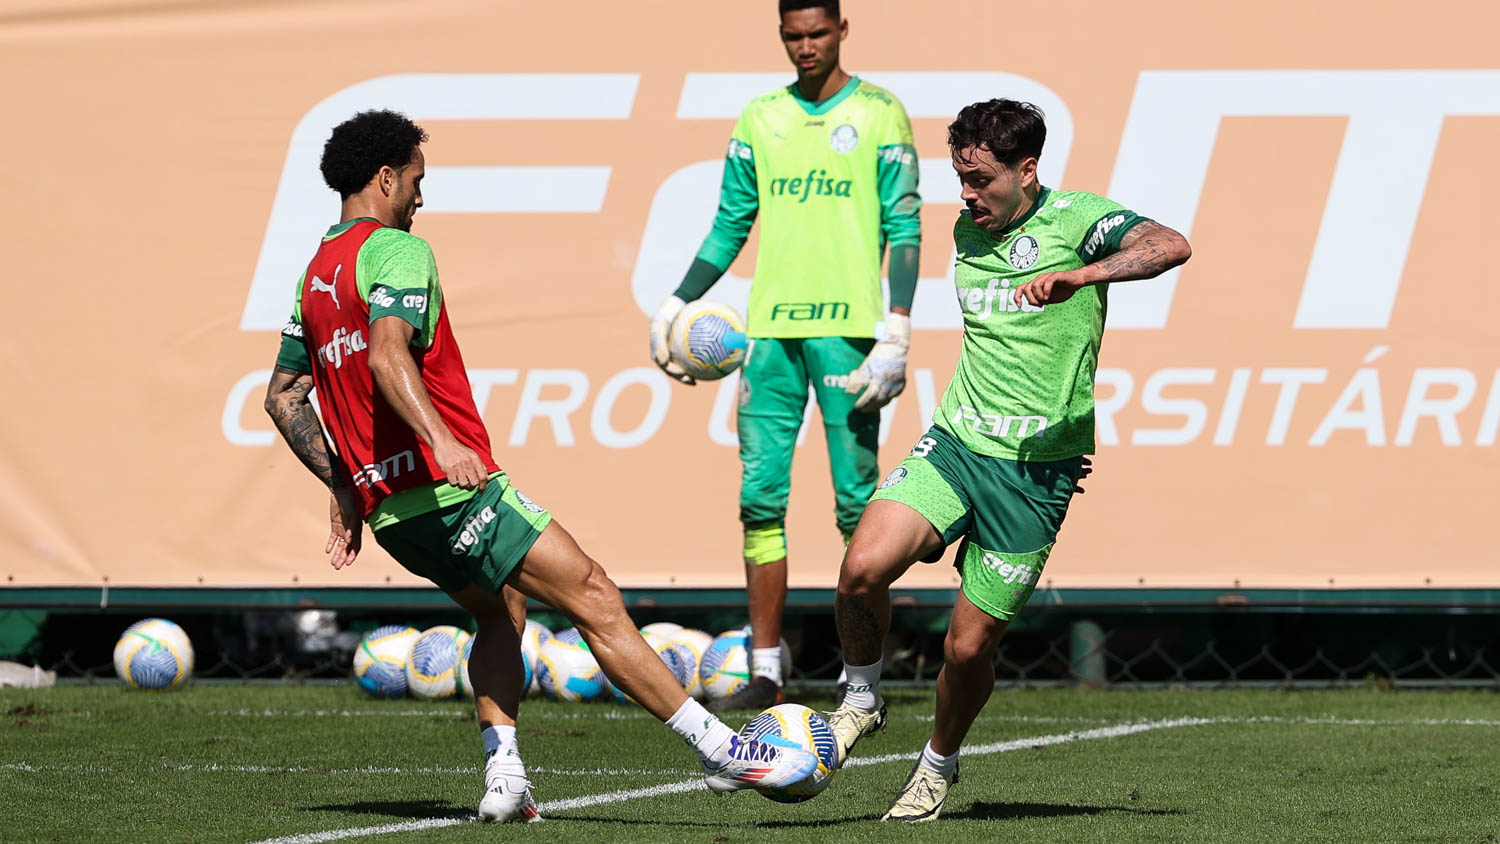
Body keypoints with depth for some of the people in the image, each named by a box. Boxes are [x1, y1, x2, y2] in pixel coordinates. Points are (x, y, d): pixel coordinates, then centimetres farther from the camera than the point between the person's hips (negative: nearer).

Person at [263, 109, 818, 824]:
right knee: (592, 598, -7)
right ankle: (719, 751, -10)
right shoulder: (398, 251, -9)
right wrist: (441, 441, -38)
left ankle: (503, 776, 8)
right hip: (450, 490, -9)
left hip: (387, 507, 9)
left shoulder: (313, 275, 18)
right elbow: (388, 355, -26)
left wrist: (344, 487, 25)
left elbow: (282, 397, 22)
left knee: (500, 613, 25)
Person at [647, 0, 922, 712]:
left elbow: (905, 228, -2)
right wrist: (675, 307, 12)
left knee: (856, 501, -5)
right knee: (760, 496, 1)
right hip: (770, 330, 4)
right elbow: (730, 226, 20)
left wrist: (897, 332, -12)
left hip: (846, 327, -4)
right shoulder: (761, 119, 14)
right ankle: (765, 673, 6)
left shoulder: (880, 114, 1)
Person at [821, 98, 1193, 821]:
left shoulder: (1074, 220, -7)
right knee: (863, 567, -21)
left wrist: (1082, 275, -41)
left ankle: (939, 765, 26)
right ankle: (861, 699, 5)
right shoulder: (968, 232, 13)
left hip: (1036, 470, -4)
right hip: (955, 442, 5)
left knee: (969, 645, -2)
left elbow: (1170, 246, -27)